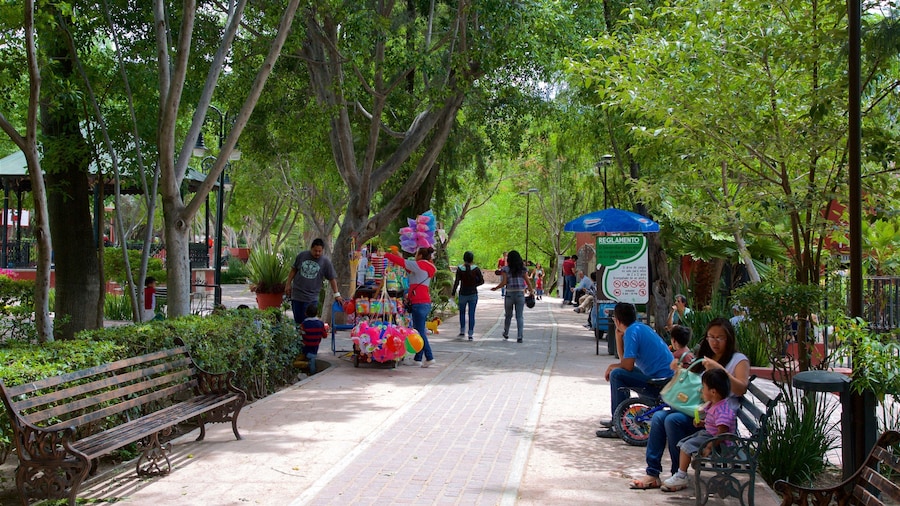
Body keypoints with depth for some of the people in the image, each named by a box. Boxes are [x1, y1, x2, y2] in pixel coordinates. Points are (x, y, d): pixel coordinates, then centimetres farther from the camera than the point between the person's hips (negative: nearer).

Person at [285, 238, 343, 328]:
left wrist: (336, 294, 3)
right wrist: (288, 284, 11)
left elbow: (332, 279, 4)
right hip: (296, 295, 2)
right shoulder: (302, 255, 2)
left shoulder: (325, 261, -2)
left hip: (311, 299, -2)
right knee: (297, 321, 6)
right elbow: (293, 270, 13)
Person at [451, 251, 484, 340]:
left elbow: (457, 282, -11)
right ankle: (470, 334, 1)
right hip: (473, 294, 0)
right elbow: (482, 281, -3)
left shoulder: (460, 269, -9)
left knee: (462, 312, 20)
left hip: (463, 294, 0)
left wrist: (453, 293, -3)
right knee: (471, 314, 4)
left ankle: (462, 331, 22)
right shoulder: (476, 269, -7)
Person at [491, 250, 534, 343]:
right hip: (520, 294, 1)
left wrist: (495, 288, 5)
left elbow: (503, 283, -10)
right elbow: (528, 282, -1)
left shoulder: (506, 269, -4)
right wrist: (531, 291, 8)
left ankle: (506, 333, 33)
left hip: (509, 294, -1)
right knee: (520, 316, 2)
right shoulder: (523, 269, 2)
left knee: (508, 315, 17)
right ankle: (519, 337, -8)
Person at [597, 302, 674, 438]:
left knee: (616, 375, -13)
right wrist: (618, 334, 15)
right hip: (669, 375, 10)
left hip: (661, 380, -10)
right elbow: (624, 357, 23)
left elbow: (628, 365, -20)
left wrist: (612, 366, 0)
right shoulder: (640, 327, 16)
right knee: (623, 372, 24)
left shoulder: (632, 331, -14)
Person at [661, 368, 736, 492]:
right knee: (683, 443, 6)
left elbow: (722, 432, -31)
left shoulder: (722, 411, -26)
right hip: (707, 433, 11)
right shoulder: (712, 405, 6)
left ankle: (681, 477, -7)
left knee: (688, 446, -18)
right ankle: (680, 474, 7)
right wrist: (702, 422, 3)